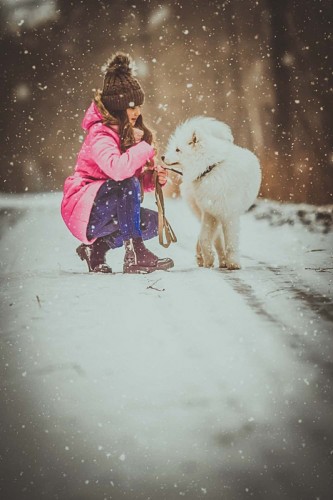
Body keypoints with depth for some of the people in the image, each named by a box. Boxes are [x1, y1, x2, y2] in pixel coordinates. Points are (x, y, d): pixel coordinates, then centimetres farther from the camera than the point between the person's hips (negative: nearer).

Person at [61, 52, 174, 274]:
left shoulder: (126, 133, 10)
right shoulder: (100, 135, -19)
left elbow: (139, 179, 11)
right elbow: (118, 168, -39)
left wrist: (153, 177, -11)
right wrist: (145, 149, -26)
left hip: (106, 208, 9)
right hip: (83, 208, -9)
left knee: (154, 222, -5)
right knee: (128, 185, -32)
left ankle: (96, 248, 3)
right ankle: (135, 254, -31)